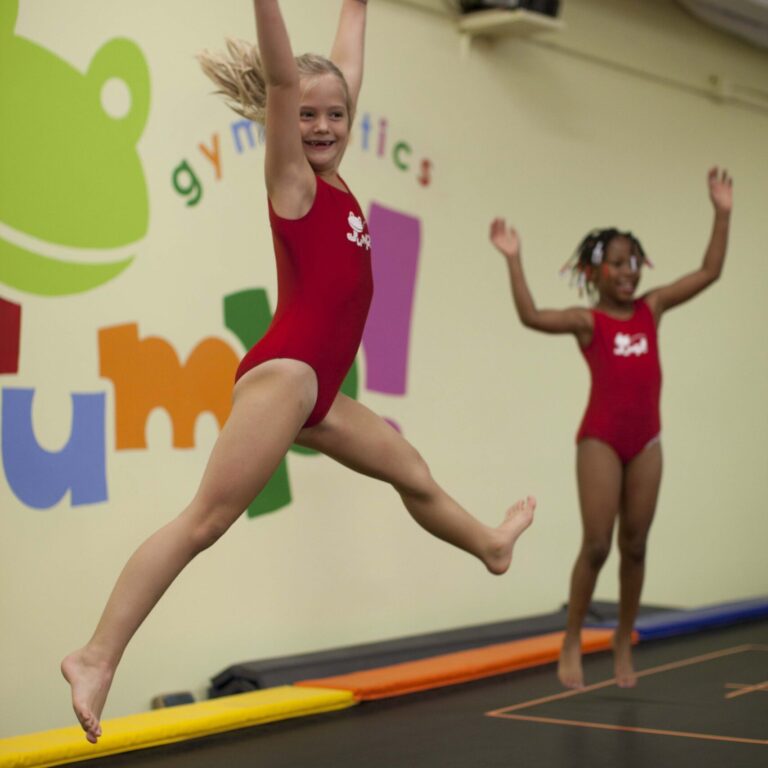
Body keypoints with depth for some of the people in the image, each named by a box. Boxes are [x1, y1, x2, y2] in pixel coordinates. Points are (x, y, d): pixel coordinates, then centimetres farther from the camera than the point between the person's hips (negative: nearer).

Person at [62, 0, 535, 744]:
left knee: (411, 472, 29)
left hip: (318, 387, 9)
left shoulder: (337, 182, 15)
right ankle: (98, 655, -20)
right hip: (285, 370, -9)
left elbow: (346, 69, 23)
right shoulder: (291, 178, -4)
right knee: (207, 518, -17)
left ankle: (489, 543, 53)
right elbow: (281, 76, -17)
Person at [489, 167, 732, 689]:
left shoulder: (651, 309, 8)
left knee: (635, 546, 9)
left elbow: (709, 272, 8)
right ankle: (573, 640, 12)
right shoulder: (587, 321, -4)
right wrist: (513, 258, -26)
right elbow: (531, 316, -21)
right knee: (597, 544, -4)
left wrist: (723, 213, 3)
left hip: (646, 440, 4)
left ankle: (623, 644, 22)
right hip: (600, 439, -4)